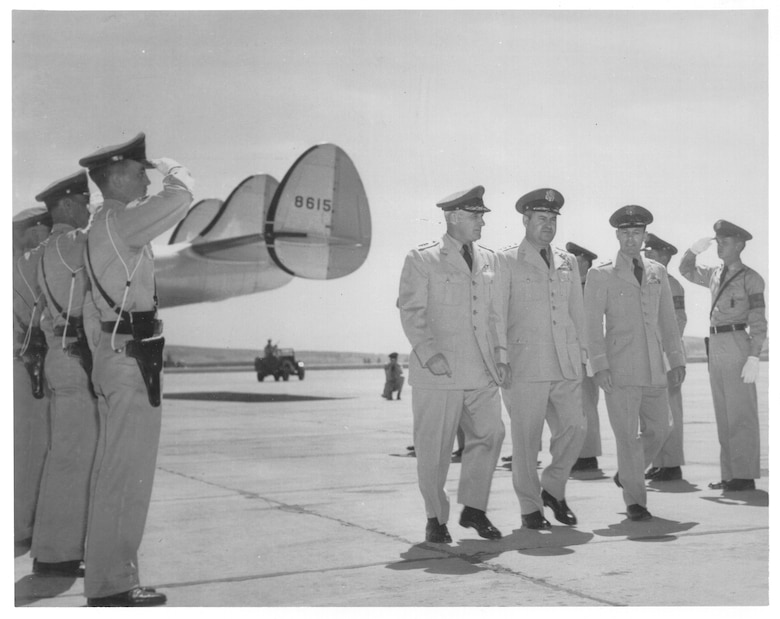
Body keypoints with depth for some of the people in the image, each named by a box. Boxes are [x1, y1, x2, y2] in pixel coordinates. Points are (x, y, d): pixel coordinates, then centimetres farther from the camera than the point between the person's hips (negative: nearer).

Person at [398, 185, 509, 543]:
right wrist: (429, 353, -17)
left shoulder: (489, 260, 17)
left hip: (481, 372, 5)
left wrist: (500, 356, 11)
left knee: (490, 434, -3)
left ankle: (473, 509, 14)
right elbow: (411, 312, -6)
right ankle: (436, 519, 16)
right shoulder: (422, 259, 0)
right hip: (437, 371, -5)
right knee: (434, 448, 1)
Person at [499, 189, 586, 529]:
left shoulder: (567, 262, 18)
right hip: (525, 364, -5)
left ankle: (552, 487, 23)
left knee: (575, 428, 0)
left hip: (566, 365, 5)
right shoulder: (507, 261, 1)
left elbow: (577, 311, 20)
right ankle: (530, 507, 13)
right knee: (526, 438, -1)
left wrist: (581, 354, 14)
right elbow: (495, 314, 0)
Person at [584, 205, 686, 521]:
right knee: (628, 436, -3)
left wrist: (677, 360, 7)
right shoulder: (600, 275, 0)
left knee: (657, 431, 8)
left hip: (654, 368, 5)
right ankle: (635, 500, 9)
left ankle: (625, 474, 33)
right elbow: (593, 325, -5)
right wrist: (599, 366, -13)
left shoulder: (658, 272, 13)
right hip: (619, 369, -5)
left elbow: (667, 320, 14)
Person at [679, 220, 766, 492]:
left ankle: (745, 475, 2)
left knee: (741, 413, -4)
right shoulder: (715, 274, 13)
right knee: (723, 414, 9)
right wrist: (694, 250, 7)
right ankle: (729, 474, 15)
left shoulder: (750, 278, -5)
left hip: (737, 345, -7)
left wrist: (753, 358, -16)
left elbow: (758, 321, -9)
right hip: (715, 347, 7)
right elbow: (686, 270, 28)